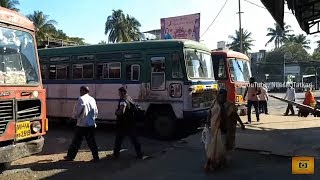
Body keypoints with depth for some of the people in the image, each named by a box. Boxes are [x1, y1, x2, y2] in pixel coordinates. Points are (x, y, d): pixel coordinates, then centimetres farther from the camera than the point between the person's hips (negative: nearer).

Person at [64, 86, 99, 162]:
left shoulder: (81, 99, -13)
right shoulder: (92, 99, 5)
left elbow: (76, 111, -11)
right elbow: (96, 112, 9)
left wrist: (74, 116, 9)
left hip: (81, 125, -5)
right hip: (91, 124, 5)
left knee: (76, 141, 6)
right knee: (91, 141, 12)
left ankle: (70, 156, 17)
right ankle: (96, 157, 13)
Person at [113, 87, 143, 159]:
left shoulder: (123, 100, -19)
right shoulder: (130, 98, 10)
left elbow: (121, 112, -34)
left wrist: (116, 112, -13)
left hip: (123, 124, -8)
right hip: (131, 123, 8)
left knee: (118, 139, 8)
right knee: (134, 139, 13)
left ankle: (116, 154, 18)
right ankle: (139, 154, 14)